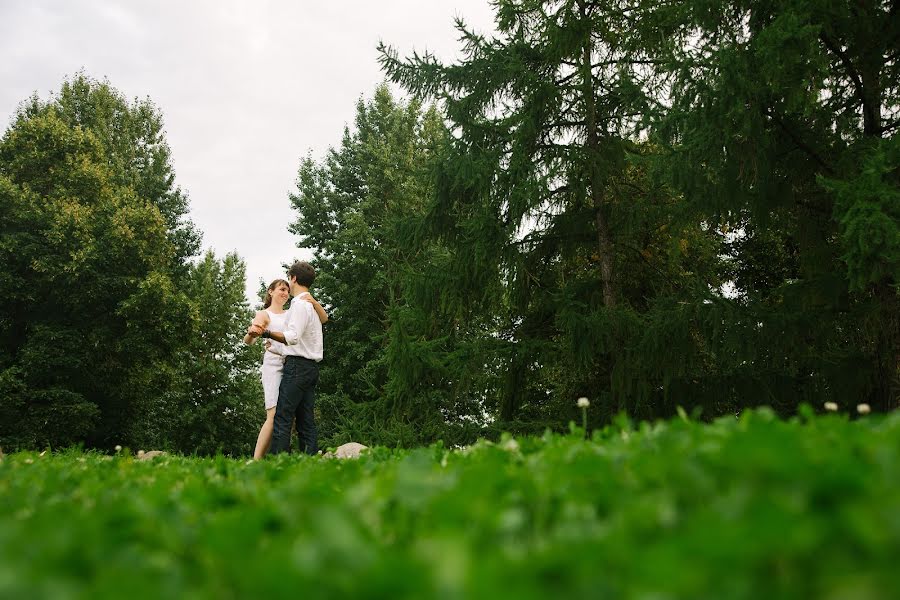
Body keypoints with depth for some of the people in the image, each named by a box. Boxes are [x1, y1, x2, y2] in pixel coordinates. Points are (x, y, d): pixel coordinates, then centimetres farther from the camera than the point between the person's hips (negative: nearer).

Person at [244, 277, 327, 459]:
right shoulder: (264, 314, 8)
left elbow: (324, 318, 14)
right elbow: (248, 340, -7)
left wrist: (314, 303, -6)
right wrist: (252, 332, -32)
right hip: (274, 364, -5)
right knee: (274, 415, -18)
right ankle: (256, 461, -18)